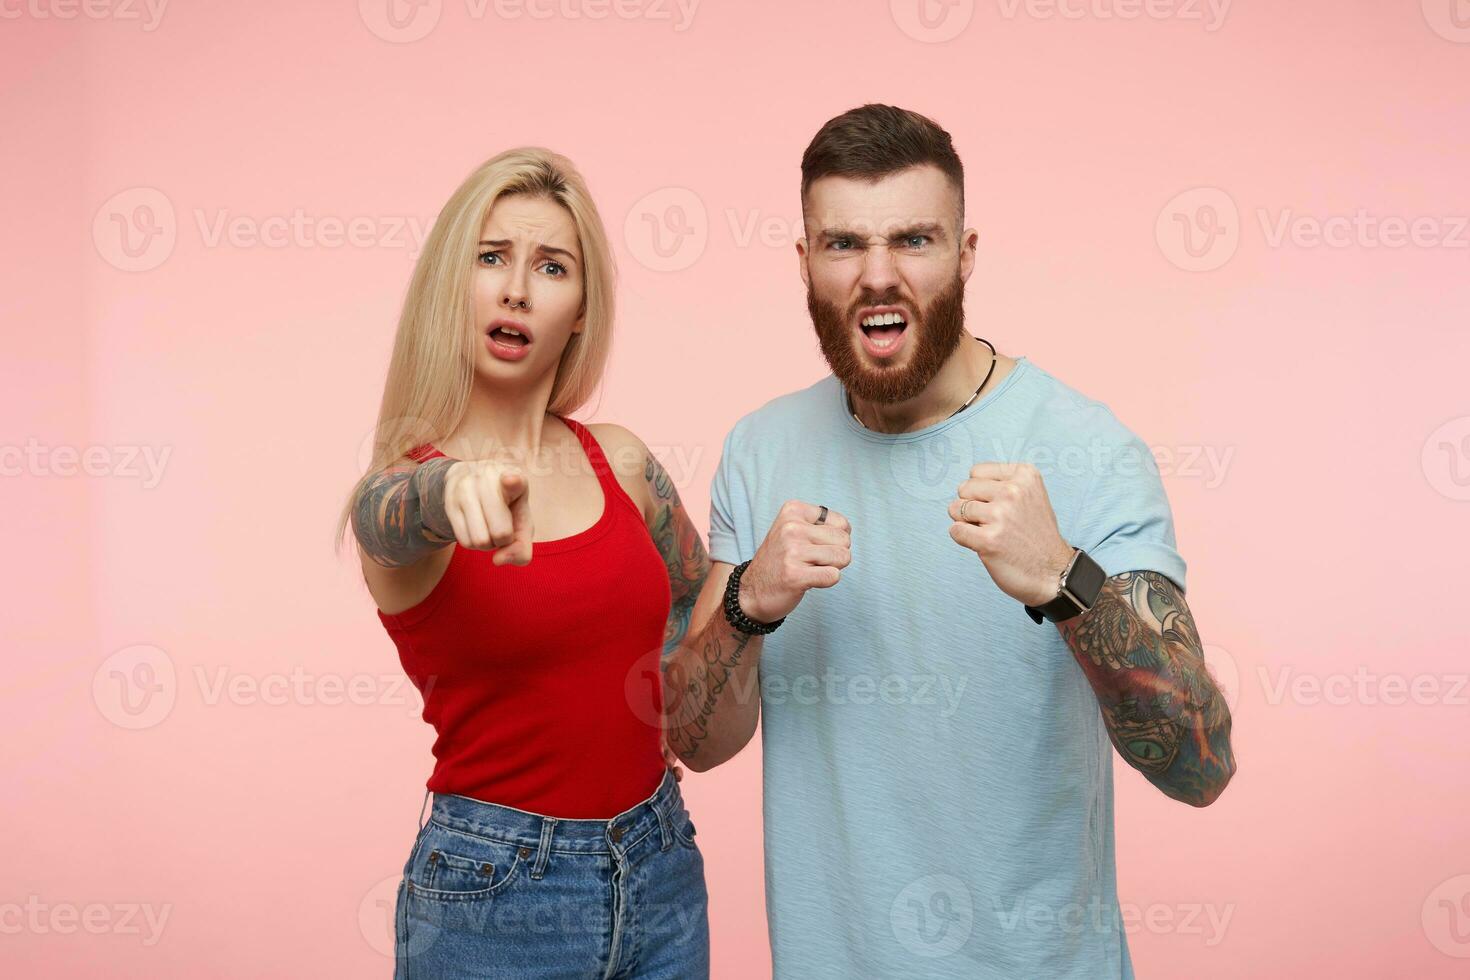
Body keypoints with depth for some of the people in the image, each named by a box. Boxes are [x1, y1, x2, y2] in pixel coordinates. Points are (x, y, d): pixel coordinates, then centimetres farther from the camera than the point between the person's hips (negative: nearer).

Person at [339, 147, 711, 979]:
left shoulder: (619, 460, 2)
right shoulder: (398, 494, -9)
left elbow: (706, 605, 17)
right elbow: (400, 513, -34)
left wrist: (651, 707, 2)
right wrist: (460, 485, -53)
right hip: (491, 894, -3)